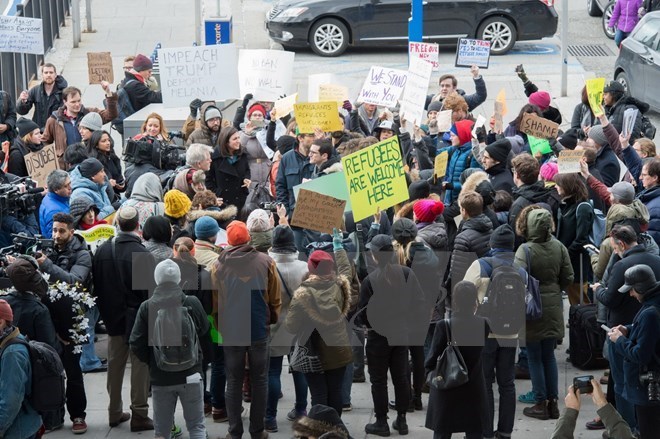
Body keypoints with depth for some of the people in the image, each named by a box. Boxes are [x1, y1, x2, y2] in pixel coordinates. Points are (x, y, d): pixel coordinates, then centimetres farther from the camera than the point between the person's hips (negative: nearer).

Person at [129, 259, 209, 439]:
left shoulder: (146, 307, -10)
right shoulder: (192, 303, -9)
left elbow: (136, 344, -7)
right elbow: (204, 330, 9)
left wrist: (151, 361, 10)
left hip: (160, 378, 0)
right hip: (190, 374, 0)